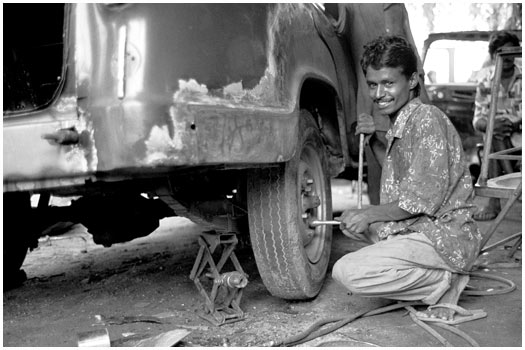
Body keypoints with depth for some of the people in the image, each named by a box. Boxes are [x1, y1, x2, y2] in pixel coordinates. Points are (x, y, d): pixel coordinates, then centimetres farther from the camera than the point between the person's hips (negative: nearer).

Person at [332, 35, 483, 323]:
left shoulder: (427, 120, -17)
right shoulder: (401, 122, 11)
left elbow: (424, 200, -20)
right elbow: (398, 174, 25)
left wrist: (370, 214, -12)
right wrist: (372, 140, 11)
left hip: (447, 238, -10)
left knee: (347, 272, -21)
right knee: (349, 221, 23)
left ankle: (444, 281, -5)